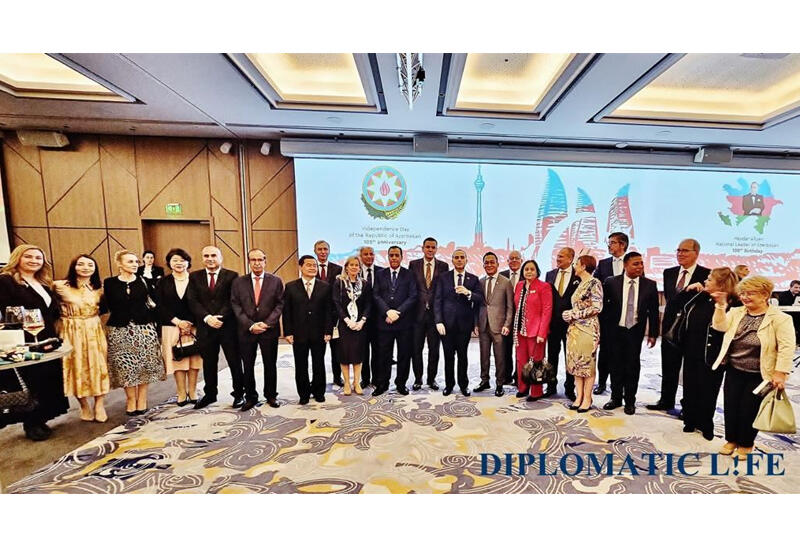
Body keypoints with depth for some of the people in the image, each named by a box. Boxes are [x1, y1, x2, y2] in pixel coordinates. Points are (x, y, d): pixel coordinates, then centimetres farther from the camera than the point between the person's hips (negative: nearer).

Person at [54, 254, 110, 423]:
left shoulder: (99, 287, 7)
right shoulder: (60, 285, -5)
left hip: (95, 332, 2)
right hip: (71, 333, -2)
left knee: (98, 366, 3)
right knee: (77, 367, 6)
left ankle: (99, 405, 13)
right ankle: (84, 406, 22)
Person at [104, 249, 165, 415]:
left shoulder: (143, 281, 4)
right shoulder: (109, 283, 2)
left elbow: (151, 303, 5)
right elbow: (109, 306, 6)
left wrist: (151, 323, -2)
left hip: (144, 328, 1)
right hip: (120, 331, 0)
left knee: (144, 365, 4)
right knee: (125, 366, 3)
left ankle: (142, 399, 17)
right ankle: (131, 399, 19)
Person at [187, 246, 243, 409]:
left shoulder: (232, 276, -1)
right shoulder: (194, 277, 8)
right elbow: (192, 301, 0)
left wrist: (220, 317, -17)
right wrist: (207, 317, -14)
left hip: (228, 325, -2)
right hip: (205, 327, 3)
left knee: (235, 362, 6)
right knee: (208, 363, 15)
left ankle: (239, 394, 21)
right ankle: (210, 394, 33)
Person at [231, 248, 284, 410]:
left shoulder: (276, 281, 2)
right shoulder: (238, 282, 5)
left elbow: (279, 305, -1)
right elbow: (236, 306, 0)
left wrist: (267, 324, -12)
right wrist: (250, 325, -10)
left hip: (269, 330, -1)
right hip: (246, 331, 1)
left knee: (270, 365, 9)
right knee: (248, 366, 9)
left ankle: (271, 395, 25)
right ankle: (250, 397, 25)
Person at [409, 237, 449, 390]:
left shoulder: (443, 266, 4)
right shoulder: (413, 264, 4)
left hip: (435, 313, 0)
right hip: (418, 313, 0)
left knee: (434, 349, 11)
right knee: (416, 348, 8)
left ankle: (431, 379, 27)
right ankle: (418, 379, 25)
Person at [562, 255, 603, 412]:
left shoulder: (594, 283, -9)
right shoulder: (580, 284, 15)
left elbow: (597, 308, -16)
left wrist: (574, 314, -14)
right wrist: (570, 315, 4)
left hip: (588, 328, -8)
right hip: (574, 328, 8)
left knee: (587, 363, 1)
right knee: (576, 362, 9)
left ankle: (587, 399, 12)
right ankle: (579, 396, 19)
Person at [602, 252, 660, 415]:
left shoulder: (650, 285, -2)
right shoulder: (611, 282, -6)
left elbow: (653, 311, 3)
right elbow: (603, 306, 1)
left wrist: (653, 334, 3)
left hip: (635, 331, 0)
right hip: (615, 330, 0)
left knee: (633, 366, 9)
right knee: (616, 365, 11)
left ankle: (630, 400, 25)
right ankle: (616, 397, 26)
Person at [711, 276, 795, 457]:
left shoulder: (780, 318, -9)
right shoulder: (736, 312, 4)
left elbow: (787, 348, -12)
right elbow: (720, 326, -8)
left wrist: (780, 374, -17)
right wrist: (721, 305, -17)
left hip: (759, 375, -3)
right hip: (733, 371, 4)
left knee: (749, 409, 7)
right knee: (731, 407, 10)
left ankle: (746, 444, 28)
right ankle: (731, 439, 28)